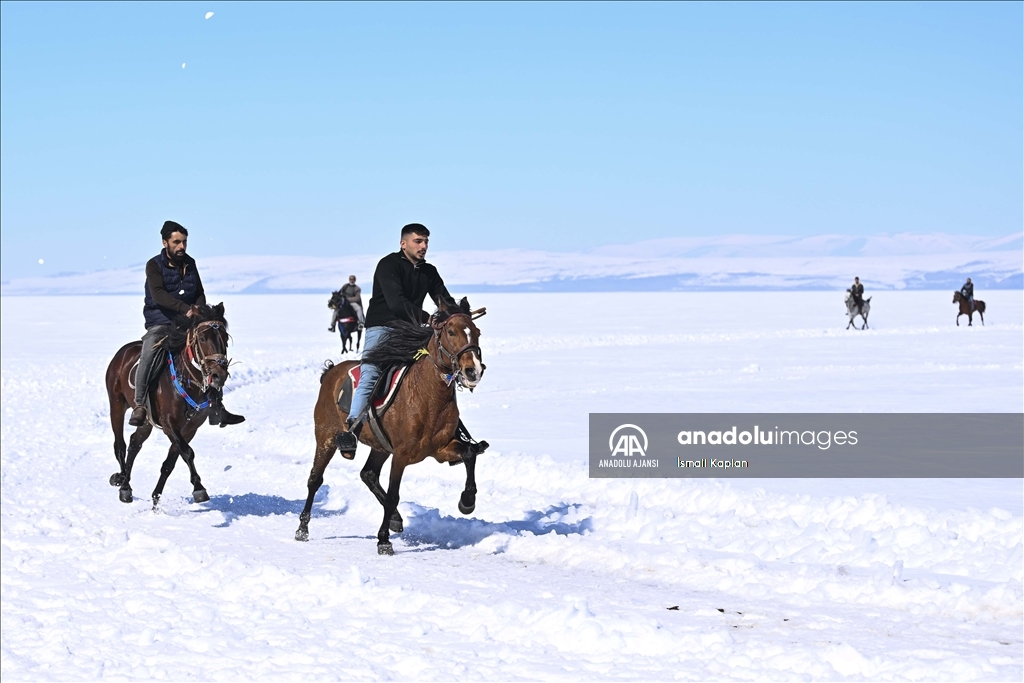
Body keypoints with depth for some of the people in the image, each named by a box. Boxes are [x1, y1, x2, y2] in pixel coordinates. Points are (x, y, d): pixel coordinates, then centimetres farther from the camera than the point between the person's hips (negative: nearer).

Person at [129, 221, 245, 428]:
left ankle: (217, 409, 7)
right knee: (149, 354, -32)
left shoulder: (190, 263, 10)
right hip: (160, 323, -6)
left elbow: (200, 293, 15)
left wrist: (199, 308, -9)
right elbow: (158, 294, -20)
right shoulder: (154, 265, -6)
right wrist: (186, 308, -31)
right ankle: (139, 406, -28)